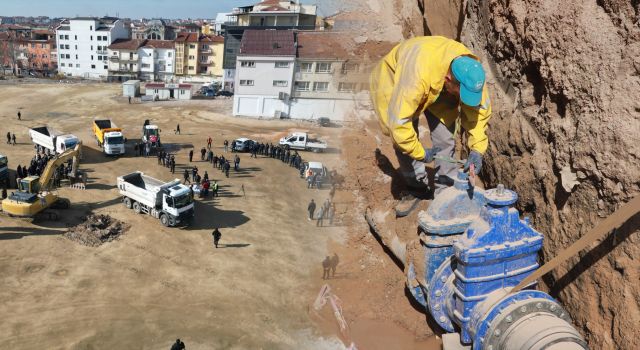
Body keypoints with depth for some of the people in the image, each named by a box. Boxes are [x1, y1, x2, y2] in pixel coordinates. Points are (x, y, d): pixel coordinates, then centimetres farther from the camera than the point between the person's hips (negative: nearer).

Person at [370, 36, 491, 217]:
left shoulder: (470, 70, -29)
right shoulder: (418, 76, -48)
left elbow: (479, 109, -14)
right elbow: (399, 121, -43)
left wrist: (477, 149, -22)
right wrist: (420, 154, -30)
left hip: (437, 89, 4)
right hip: (394, 82, -3)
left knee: (445, 139, -9)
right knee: (403, 140, -8)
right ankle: (417, 187, 15)